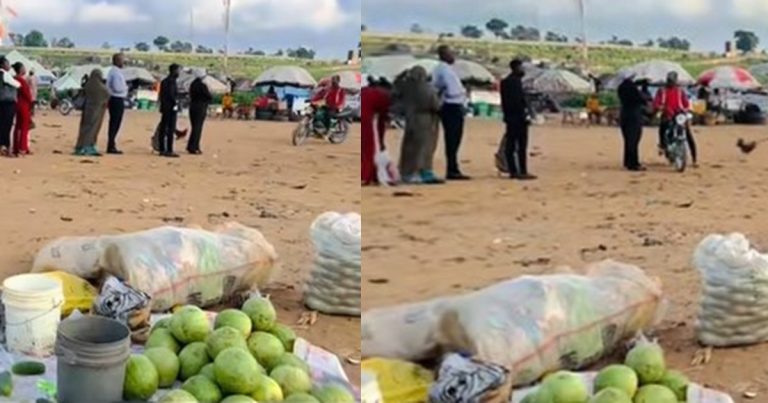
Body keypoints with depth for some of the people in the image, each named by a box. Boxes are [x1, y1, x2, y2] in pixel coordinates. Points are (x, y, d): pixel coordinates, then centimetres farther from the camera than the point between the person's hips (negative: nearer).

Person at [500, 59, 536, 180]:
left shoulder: (505, 82, 17)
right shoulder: (515, 81, -12)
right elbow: (519, 99, -18)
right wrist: (525, 113, -13)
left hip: (510, 117, 10)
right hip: (518, 117, -10)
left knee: (510, 145, 8)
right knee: (521, 146, -8)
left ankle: (513, 171, 10)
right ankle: (523, 172, -9)